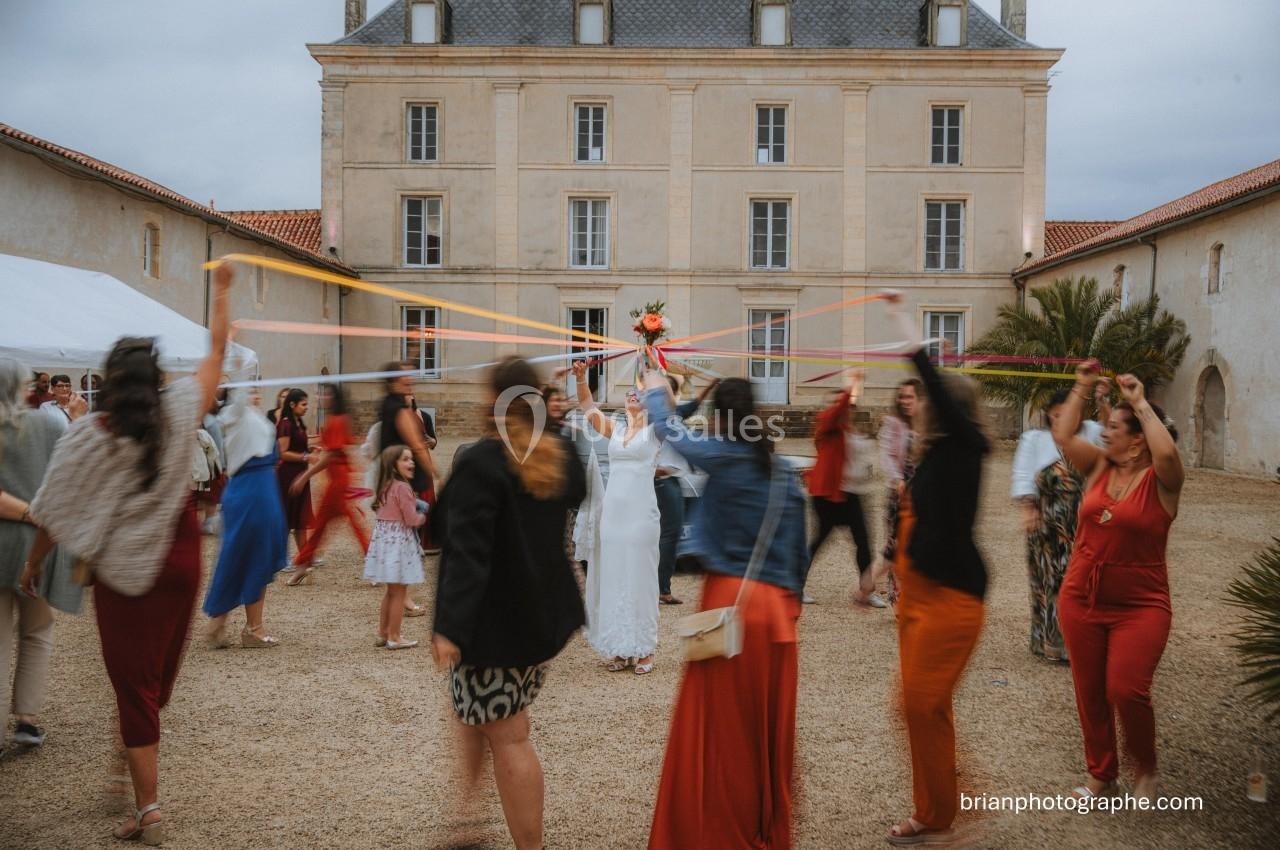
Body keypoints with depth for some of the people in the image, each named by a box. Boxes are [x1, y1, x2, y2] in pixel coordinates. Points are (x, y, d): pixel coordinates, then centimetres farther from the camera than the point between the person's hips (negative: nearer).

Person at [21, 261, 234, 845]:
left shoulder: (87, 435, -12)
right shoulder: (178, 412, -7)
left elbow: (58, 511, -6)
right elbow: (217, 352, 6)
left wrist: (33, 563, 10)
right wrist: (222, 291, 17)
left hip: (124, 572, -3)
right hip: (179, 563, 3)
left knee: (133, 685, 3)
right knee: (160, 674, 20)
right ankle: (143, 755, 40)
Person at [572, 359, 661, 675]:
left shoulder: (655, 428, 3)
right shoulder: (615, 429, 14)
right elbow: (587, 406, 11)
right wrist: (581, 377, -4)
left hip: (641, 512, -4)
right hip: (612, 512, 5)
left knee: (640, 578, -1)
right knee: (612, 578, 6)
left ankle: (643, 651, 7)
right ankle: (618, 649, 14)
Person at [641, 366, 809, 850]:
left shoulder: (723, 456, -7)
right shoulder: (785, 474, 10)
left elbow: (670, 432, 6)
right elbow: (799, 553, 14)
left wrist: (655, 391, 25)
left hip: (729, 601, -6)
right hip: (777, 607, 6)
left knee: (720, 728, 3)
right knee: (771, 728, 14)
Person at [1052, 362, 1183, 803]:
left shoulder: (1160, 480, -10)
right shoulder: (1100, 466, 4)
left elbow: (1167, 453, -31)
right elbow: (1063, 436, 0)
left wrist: (1141, 403, -22)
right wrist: (1081, 388, 2)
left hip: (1139, 606, -5)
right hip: (1081, 599, 5)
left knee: (1126, 691, -12)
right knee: (1089, 692, 11)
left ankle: (1145, 770, 16)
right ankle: (1100, 773, 29)